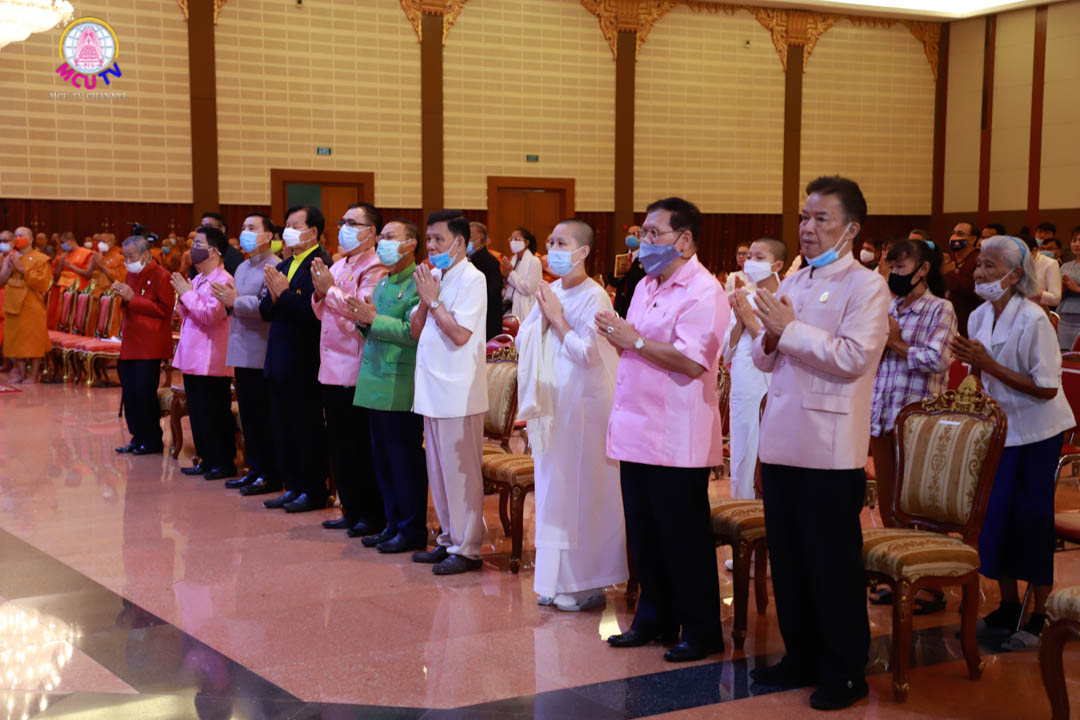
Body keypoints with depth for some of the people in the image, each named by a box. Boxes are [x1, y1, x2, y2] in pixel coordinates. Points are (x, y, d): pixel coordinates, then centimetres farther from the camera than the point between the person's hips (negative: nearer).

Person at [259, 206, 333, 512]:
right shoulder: (282, 267, 15)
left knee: (308, 428, 0)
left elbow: (314, 311, -23)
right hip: (279, 361, 9)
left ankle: (315, 491, 9)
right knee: (282, 427, 13)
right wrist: (272, 297, -7)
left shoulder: (320, 265, -13)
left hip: (305, 362, -9)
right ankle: (292, 487, 23)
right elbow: (265, 312, 13)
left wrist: (283, 293, -18)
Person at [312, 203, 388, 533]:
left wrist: (330, 289, -14)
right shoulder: (337, 265, 16)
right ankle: (352, 509, 23)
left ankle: (374, 515, 7)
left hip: (356, 372, -9)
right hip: (332, 369, 9)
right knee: (339, 446, 13)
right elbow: (322, 312, 19)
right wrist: (320, 291, 0)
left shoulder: (374, 268, -10)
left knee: (361, 447, -2)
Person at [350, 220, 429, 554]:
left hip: (402, 387, -9)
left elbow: (414, 331, -23)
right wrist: (362, 320, 4)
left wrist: (374, 318, -20)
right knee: (382, 459, 14)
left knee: (405, 458, -2)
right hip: (378, 385, 9)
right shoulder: (383, 283, 17)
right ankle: (394, 523, 24)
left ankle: (413, 530, 7)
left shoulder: (418, 283, -12)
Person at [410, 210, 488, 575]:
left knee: (460, 473, -3)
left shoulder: (472, 279, -11)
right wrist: (424, 299, -2)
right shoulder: (435, 277, 14)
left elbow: (460, 333, -19)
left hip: (458, 394, -9)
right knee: (438, 472, 14)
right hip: (433, 391, 9)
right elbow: (416, 330, 13)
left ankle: (466, 548, 4)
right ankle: (448, 539, 25)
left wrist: (433, 299, -12)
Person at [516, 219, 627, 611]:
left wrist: (557, 318, -12)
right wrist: (543, 318, -7)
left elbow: (588, 353, -20)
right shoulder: (550, 292, 10)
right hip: (552, 403, 8)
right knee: (552, 488, 12)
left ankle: (587, 584, 7)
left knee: (582, 490, -3)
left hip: (584, 405, -7)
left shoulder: (595, 297, -12)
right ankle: (556, 580, 23)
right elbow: (523, 341, 10)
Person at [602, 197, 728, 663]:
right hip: (637, 433, 9)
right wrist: (616, 335, 1)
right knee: (644, 536, 15)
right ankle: (654, 619, 27)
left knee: (684, 540, 1)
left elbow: (691, 362, -23)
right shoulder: (646, 286, 15)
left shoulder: (702, 292, -13)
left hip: (677, 441, -8)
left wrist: (634, 340, -19)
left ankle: (701, 631, 13)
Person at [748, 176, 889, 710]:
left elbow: (853, 357, -21)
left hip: (830, 450, -7)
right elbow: (765, 360, 16)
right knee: (787, 560, 14)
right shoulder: (792, 282, 14)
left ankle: (845, 672, 14)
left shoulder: (865, 286, -8)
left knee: (833, 567, 1)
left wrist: (789, 329, -15)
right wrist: (770, 336, -6)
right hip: (782, 442, 7)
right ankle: (801, 657, 28)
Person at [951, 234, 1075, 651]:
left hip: (1038, 434, -6)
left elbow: (1046, 389, -23)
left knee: (1033, 520, -1)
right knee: (996, 518, 9)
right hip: (1001, 429, 7)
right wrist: (973, 366, -7)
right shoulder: (980, 316, 1)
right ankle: (1008, 608, 24)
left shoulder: (1033, 320, -21)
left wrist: (989, 365, -24)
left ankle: (1040, 618, 12)